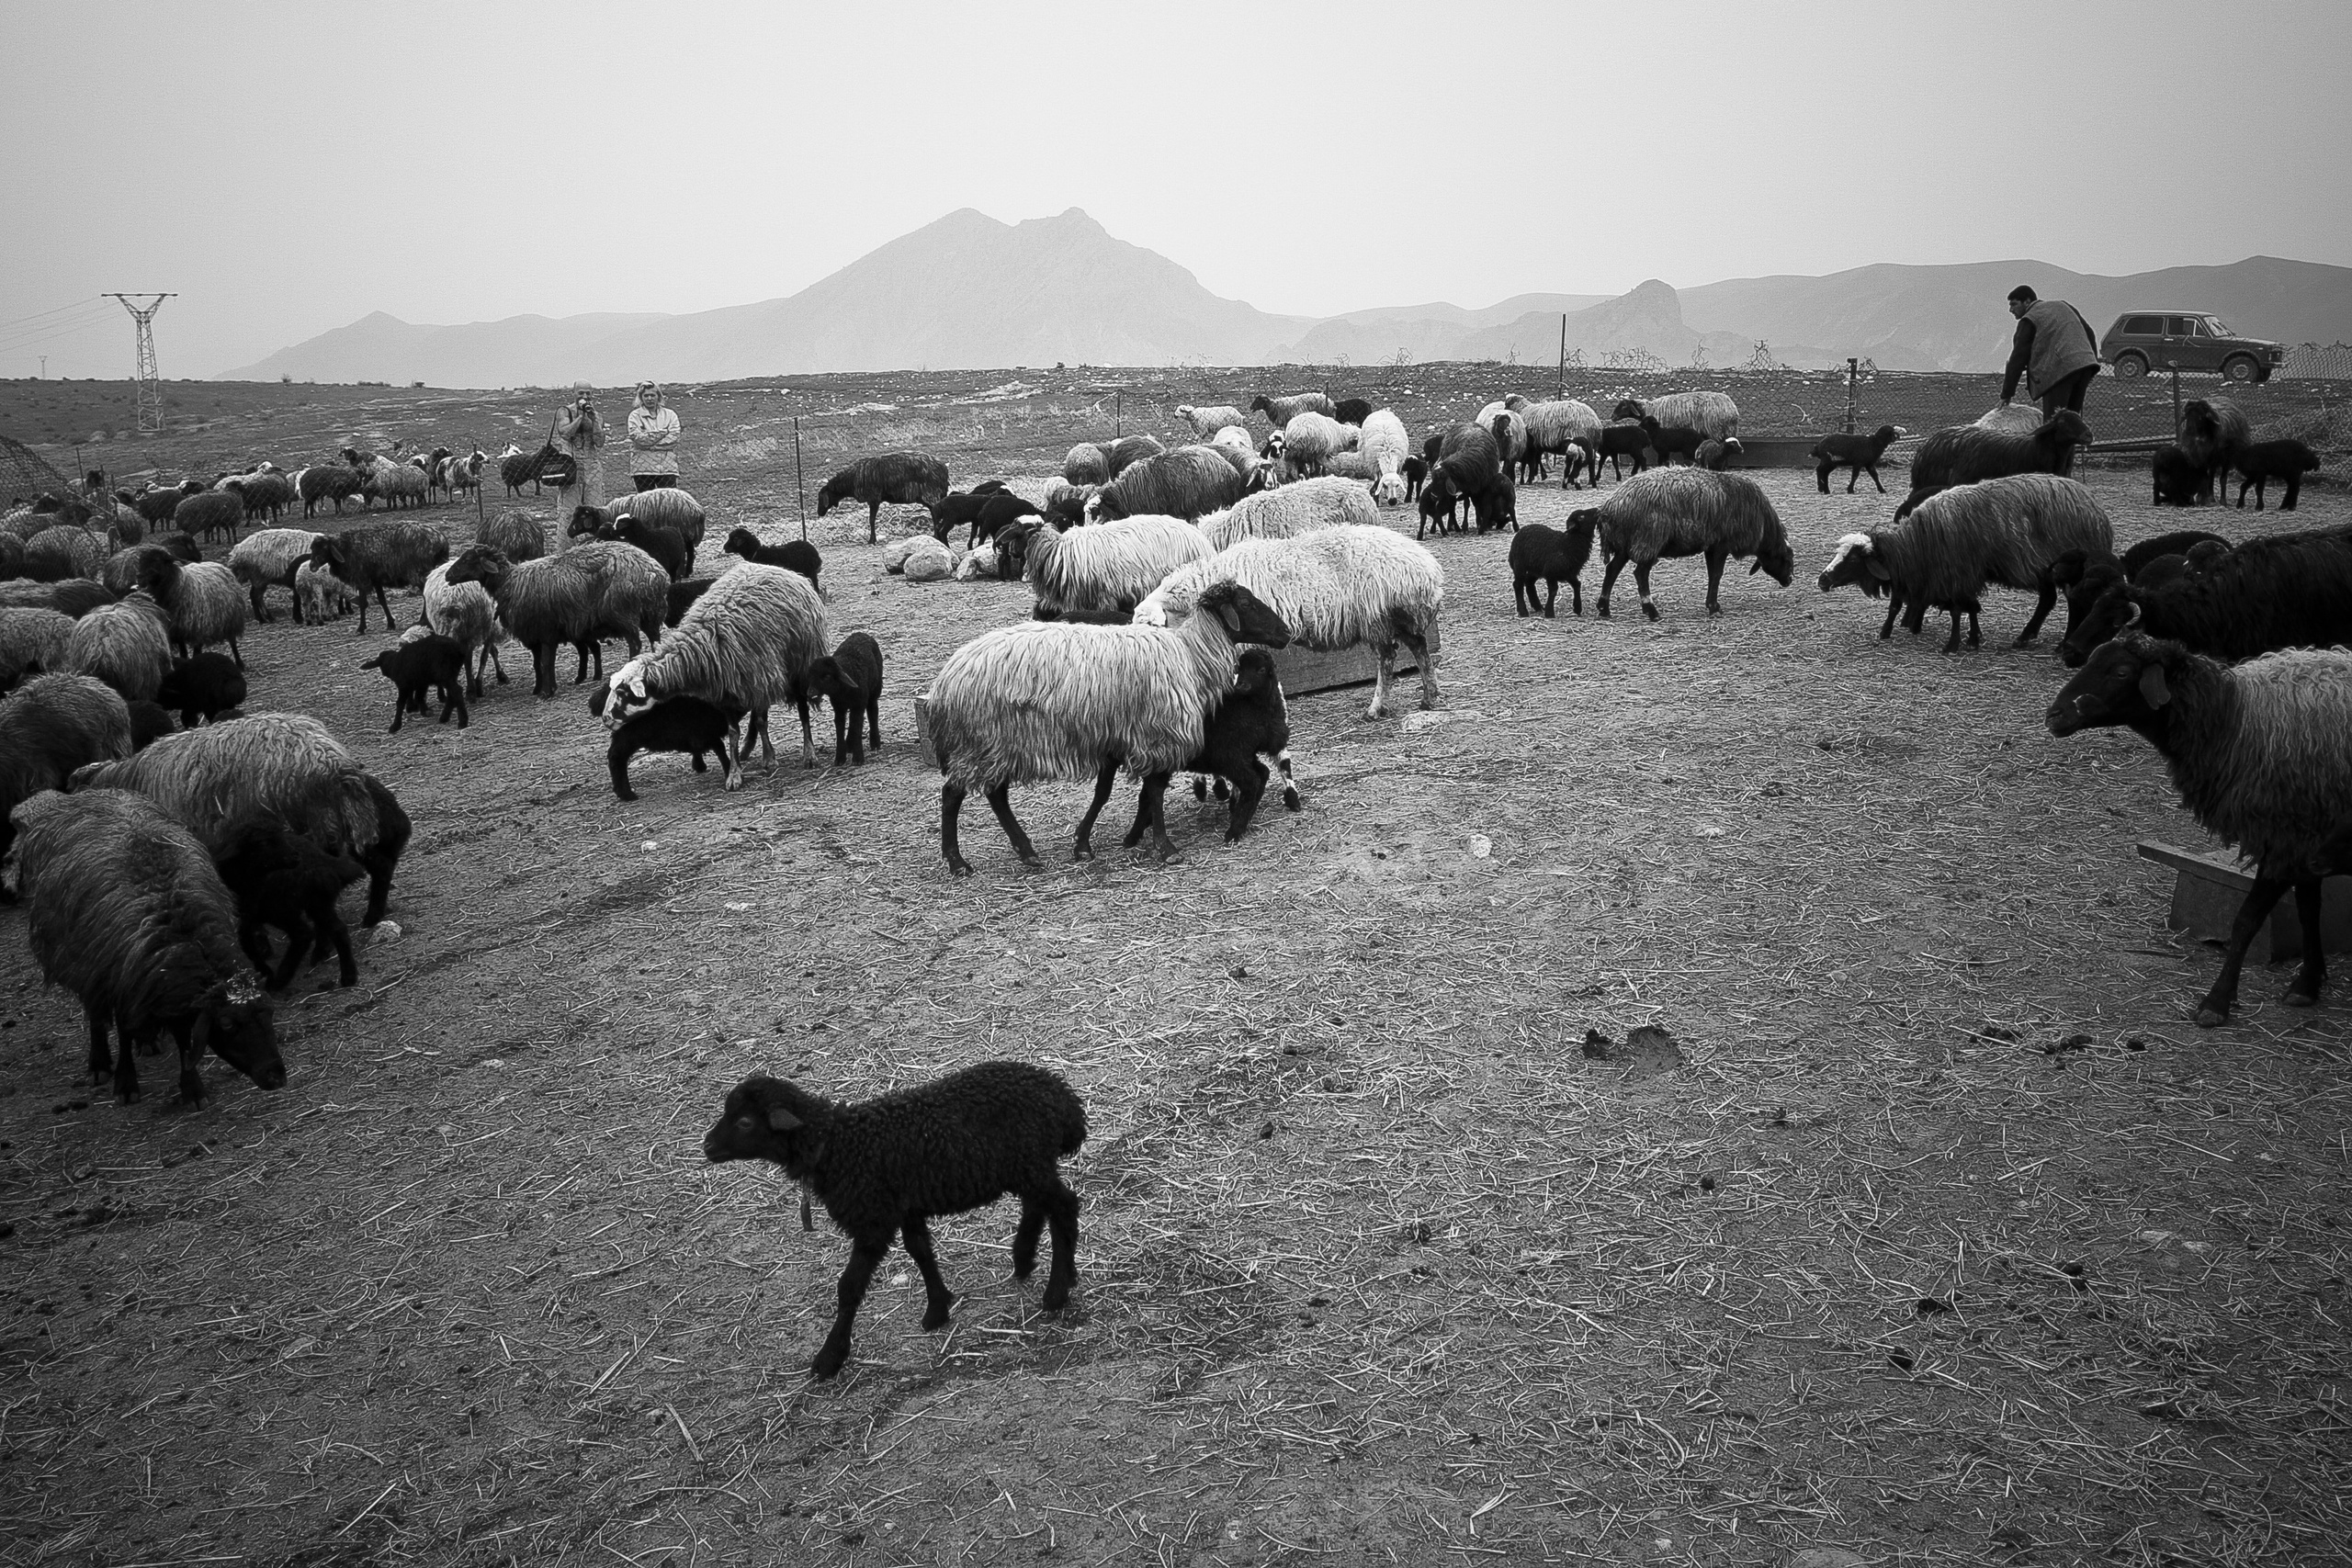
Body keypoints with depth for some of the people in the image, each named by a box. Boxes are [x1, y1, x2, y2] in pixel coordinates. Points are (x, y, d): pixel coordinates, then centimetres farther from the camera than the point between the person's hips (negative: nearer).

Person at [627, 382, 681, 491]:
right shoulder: (635, 415, 7)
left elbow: (673, 438, -2)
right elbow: (637, 437, -8)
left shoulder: (670, 414, 11)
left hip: (667, 467, 1)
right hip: (643, 468, -1)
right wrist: (662, 432, -5)